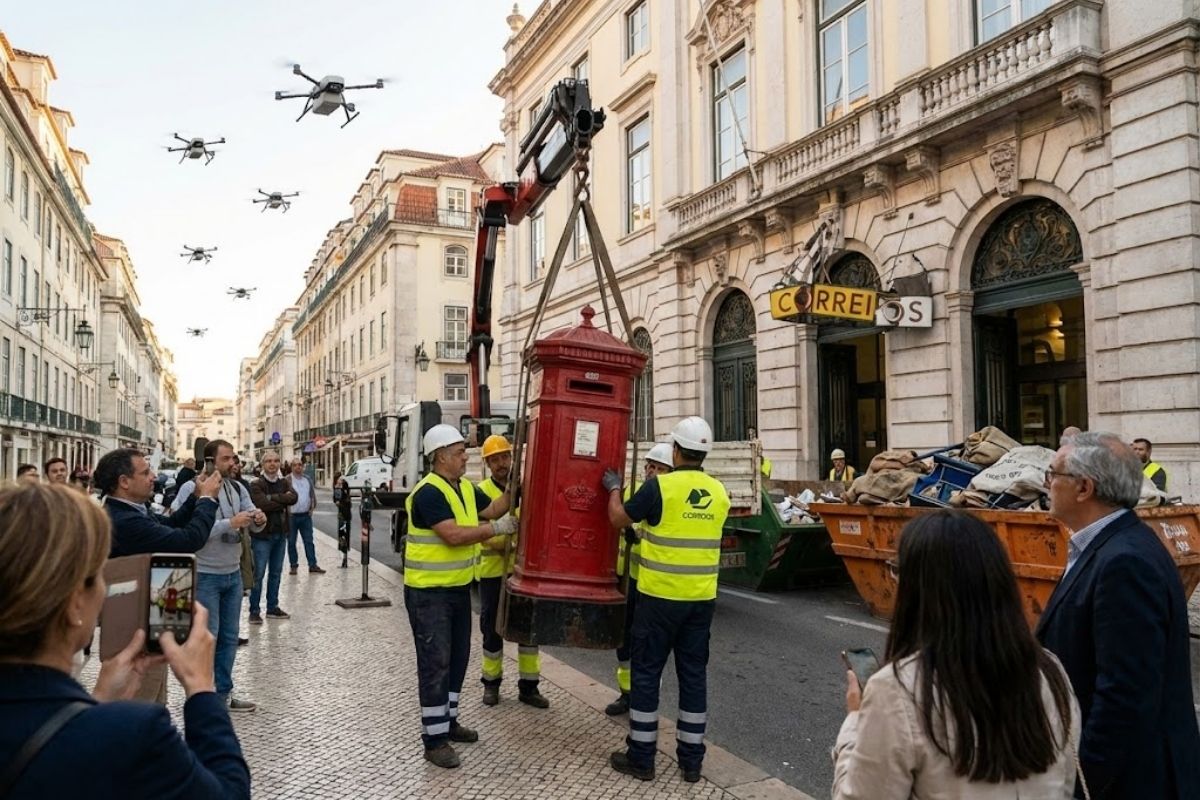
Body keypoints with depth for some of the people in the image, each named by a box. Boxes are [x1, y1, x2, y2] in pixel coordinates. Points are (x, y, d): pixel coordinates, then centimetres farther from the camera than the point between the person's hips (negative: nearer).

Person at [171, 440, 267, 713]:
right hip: (205, 575, -6)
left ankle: (224, 693, 25)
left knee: (229, 637, 14)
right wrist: (230, 523, -27)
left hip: (233, 573, 6)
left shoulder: (237, 488, 6)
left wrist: (259, 520, -16)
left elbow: (254, 524, 7)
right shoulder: (191, 489, -12)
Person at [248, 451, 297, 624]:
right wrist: (283, 500, -13)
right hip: (262, 534, -6)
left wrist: (274, 498, -20)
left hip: (280, 533, 6)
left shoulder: (284, 483, 8)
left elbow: (293, 497, -11)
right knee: (259, 573, -4)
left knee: (276, 572, 13)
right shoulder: (257, 485, -9)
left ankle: (272, 607, 23)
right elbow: (263, 505, -24)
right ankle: (254, 611, 4)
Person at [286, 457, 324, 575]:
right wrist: (287, 511, -13)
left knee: (309, 541, 5)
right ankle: (293, 565, 16)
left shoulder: (307, 479, 8)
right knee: (291, 542, 6)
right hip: (292, 516, -4)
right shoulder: (287, 480, -9)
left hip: (306, 515, 4)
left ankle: (312, 565, 8)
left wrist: (312, 508, 5)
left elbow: (313, 495, 14)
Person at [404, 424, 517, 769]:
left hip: (459, 587, 9)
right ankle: (434, 739, 7)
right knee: (435, 663, -3)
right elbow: (453, 535, -28)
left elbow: (492, 509, 10)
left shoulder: (466, 487, 6)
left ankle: (447, 721, 33)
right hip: (429, 592, -9)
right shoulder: (429, 492, -22)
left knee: (457, 657, 18)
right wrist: (496, 529, -21)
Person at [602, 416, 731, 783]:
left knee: (646, 672, 7)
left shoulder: (660, 486, -14)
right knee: (694, 674, 12)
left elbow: (618, 518, -2)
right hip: (702, 597, 5)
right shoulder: (719, 492, 3)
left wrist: (614, 488, 17)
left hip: (661, 595, -5)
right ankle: (691, 759, 20)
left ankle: (641, 757, 14)